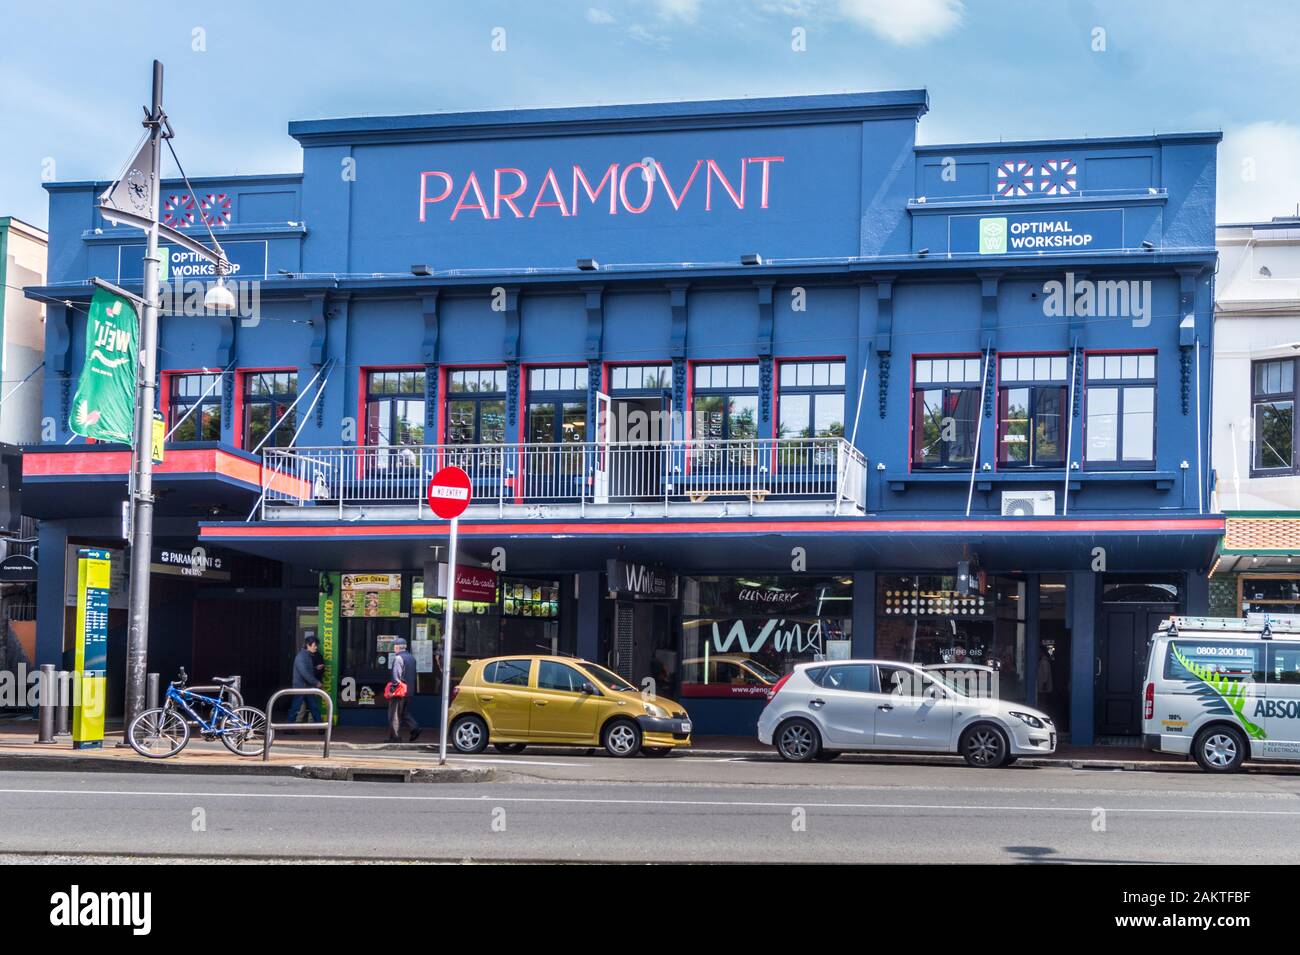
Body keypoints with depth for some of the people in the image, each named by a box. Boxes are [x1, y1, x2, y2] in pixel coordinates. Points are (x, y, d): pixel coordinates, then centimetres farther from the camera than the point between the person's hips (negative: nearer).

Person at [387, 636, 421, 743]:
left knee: (395, 714, 2)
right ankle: (415, 728, -1)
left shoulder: (398, 658, -13)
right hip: (410, 690, 8)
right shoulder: (412, 657, 12)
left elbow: (396, 676, -19)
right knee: (405, 712, 18)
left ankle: (395, 737, 4)